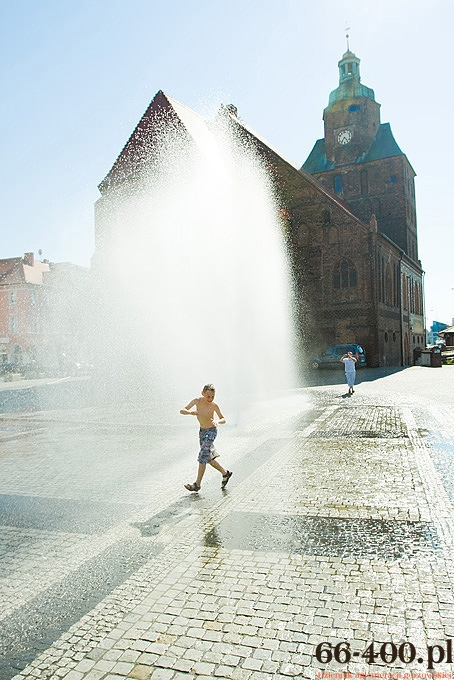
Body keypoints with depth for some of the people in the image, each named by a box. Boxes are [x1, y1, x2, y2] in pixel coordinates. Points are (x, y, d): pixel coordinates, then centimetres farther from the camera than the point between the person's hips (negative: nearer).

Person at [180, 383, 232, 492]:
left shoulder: (214, 405, -20)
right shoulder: (197, 400, -13)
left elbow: (223, 419, -8)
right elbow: (182, 411, -12)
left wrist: (217, 421, -31)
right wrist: (190, 412, -33)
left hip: (211, 431, -5)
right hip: (202, 431, 6)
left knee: (203, 456, -10)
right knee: (209, 458, 14)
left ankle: (197, 484, 0)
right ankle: (225, 473, 31)